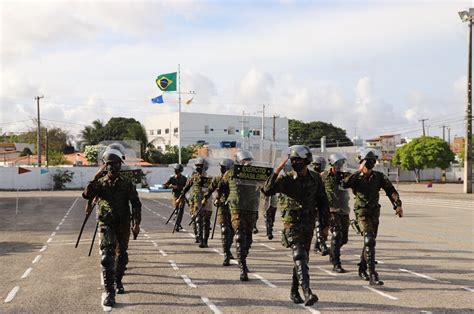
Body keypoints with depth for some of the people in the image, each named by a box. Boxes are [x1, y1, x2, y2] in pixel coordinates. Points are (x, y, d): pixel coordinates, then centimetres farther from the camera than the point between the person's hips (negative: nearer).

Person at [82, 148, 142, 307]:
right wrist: (96, 176, -19)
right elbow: (86, 195, -16)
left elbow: (136, 203, -1)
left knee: (122, 255, 14)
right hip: (106, 224, -1)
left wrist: (137, 223, -9)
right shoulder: (100, 182, 0)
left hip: (123, 224, 1)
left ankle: (118, 281, 38)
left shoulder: (127, 183, 0)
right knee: (107, 256, -14)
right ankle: (109, 292, -14)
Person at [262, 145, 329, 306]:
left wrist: (325, 225, 6)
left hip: (309, 224, 5)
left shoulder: (315, 178, 2)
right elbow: (267, 190, -23)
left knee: (303, 258, 12)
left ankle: (294, 292, 27)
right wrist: (277, 171, -29)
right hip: (292, 223, -4)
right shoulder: (286, 179, -9)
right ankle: (307, 293, -24)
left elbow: (322, 202, 10)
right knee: (300, 257, -17)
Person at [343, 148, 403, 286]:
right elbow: (345, 184, -27)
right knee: (369, 240, -19)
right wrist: (359, 171, -24)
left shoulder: (379, 177, 4)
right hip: (362, 213, -5)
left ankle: (362, 269, 35)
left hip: (375, 213, 5)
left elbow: (391, 190, -2)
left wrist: (398, 205, -17)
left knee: (370, 242, 15)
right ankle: (372, 275, -21)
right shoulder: (356, 177, -6)